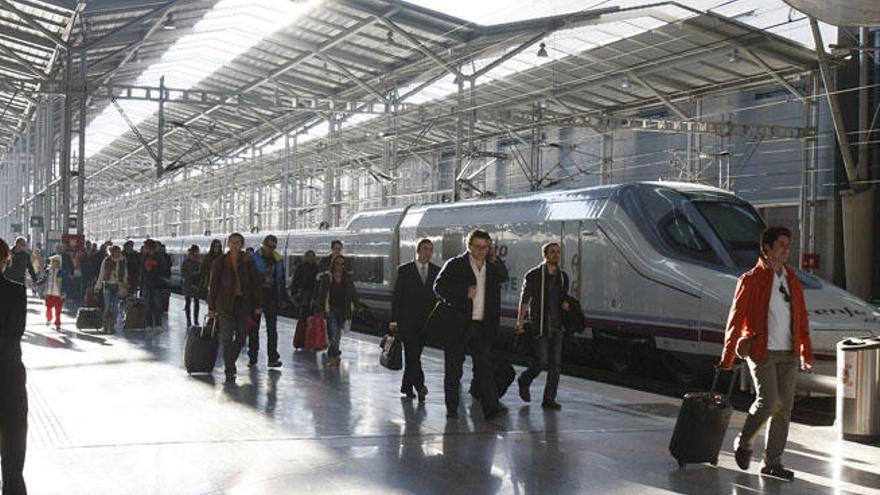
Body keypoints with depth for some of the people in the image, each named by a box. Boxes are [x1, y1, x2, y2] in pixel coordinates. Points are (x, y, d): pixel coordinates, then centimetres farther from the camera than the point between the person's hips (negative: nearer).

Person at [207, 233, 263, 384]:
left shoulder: (248, 262, 3)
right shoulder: (219, 262, -1)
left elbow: (256, 284, 5)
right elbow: (213, 285, 2)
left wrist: (258, 305, 1)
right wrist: (211, 307, 1)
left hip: (243, 304, 2)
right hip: (226, 304, -2)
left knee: (241, 338, 8)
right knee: (227, 338, -5)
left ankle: (230, 363, 32)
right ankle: (230, 371, 1)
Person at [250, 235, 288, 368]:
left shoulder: (278, 260, 9)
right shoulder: (254, 258, -4)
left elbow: (282, 281, 15)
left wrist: (283, 299, 11)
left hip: (271, 298, 3)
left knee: (272, 328, 1)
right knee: (254, 328, 5)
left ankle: (273, 357, 2)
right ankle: (252, 357, 12)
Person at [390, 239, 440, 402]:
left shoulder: (436, 271, 8)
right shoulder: (404, 270, 0)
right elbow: (396, 296, 0)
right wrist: (394, 320, -5)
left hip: (426, 321, 3)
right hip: (407, 320, -3)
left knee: (414, 354, 8)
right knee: (412, 353, -13)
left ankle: (406, 386, 19)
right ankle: (419, 385, -19)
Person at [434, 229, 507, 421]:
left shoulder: (492, 270, 13)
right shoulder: (455, 265, -2)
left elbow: (495, 300, 18)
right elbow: (439, 287, -9)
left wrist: (493, 324, 10)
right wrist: (464, 294, -18)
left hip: (481, 326, 3)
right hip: (457, 325, -3)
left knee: (484, 367, -5)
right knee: (453, 369, 5)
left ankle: (491, 408, -10)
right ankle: (452, 408, 15)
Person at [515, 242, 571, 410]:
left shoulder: (563, 277, 11)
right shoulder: (533, 275, -3)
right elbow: (524, 300, -3)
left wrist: (565, 304, -1)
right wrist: (520, 322, -9)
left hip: (557, 326, 5)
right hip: (539, 326, -5)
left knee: (556, 363, 1)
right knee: (542, 361, -9)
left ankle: (549, 399, 8)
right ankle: (524, 381, 20)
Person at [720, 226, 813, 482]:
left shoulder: (792, 280, 13)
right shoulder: (751, 280, -4)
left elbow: (801, 318, 18)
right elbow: (736, 319, -5)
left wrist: (806, 353, 14)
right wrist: (727, 359, -7)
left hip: (788, 353, 6)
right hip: (762, 352, -6)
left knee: (784, 408, 4)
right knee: (767, 401, -14)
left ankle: (772, 462, 12)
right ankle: (743, 442, 12)